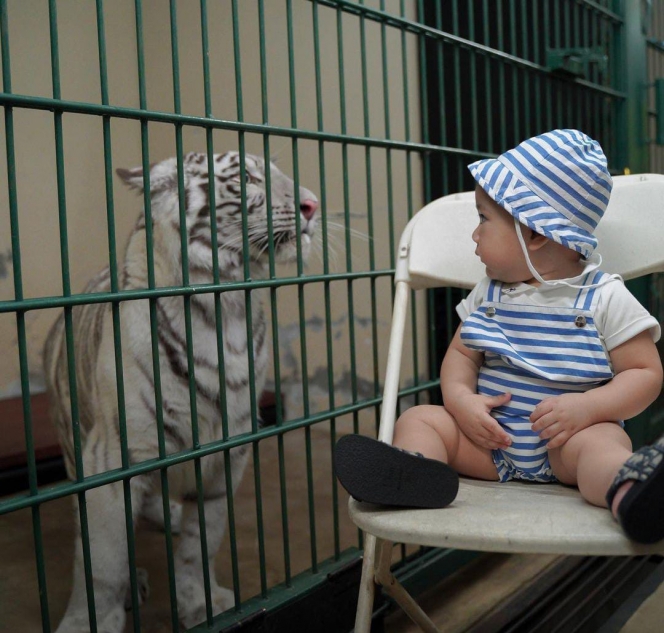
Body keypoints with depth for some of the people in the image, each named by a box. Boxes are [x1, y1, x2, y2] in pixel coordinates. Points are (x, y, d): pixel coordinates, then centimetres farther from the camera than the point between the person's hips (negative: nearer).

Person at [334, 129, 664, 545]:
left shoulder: (605, 299, -4)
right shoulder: (489, 293, 12)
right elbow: (462, 353, 13)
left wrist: (589, 406, -22)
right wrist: (461, 399, -10)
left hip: (569, 437, -4)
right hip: (491, 436, 5)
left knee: (603, 441, -34)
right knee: (419, 419, -13)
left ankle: (626, 490, -66)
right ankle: (412, 475, -44)